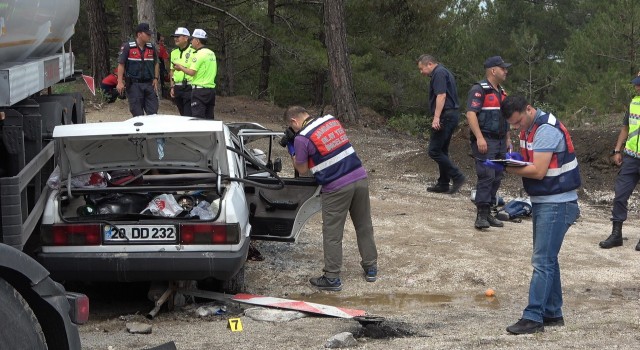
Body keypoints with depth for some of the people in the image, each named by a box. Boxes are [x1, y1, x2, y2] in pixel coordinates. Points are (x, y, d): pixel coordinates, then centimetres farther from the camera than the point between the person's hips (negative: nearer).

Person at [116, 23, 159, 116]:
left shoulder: (151, 47, 9)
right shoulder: (127, 47, -6)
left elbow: (156, 63, 19)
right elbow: (121, 64, -6)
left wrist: (156, 78, 8)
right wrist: (120, 82, -13)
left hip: (149, 84, 4)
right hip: (134, 84, -4)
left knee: (153, 113, 2)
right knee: (138, 115, 0)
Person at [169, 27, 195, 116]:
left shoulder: (193, 51, -6)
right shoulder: (174, 52, 15)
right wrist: (172, 87, 15)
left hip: (189, 88, -7)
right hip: (177, 88, 7)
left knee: (188, 115, -11)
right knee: (182, 114, 11)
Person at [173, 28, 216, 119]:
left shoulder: (199, 54, -13)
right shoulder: (212, 53, 14)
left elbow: (191, 72, -18)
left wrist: (180, 67, -2)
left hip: (200, 90, -8)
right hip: (211, 89, 8)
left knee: (198, 119, -8)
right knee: (209, 118, 10)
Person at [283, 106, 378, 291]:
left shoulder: (302, 138, -8)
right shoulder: (331, 120, 11)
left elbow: (302, 170, 3)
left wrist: (292, 150, 15)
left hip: (337, 188, -6)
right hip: (360, 178, 6)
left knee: (332, 234, 4)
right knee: (364, 227, 17)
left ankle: (332, 278, 8)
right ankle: (371, 268, 27)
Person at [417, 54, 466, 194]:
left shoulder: (439, 73, -11)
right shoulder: (444, 72, 21)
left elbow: (441, 95, -21)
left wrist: (436, 117, -26)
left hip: (445, 115, -11)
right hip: (452, 114, 11)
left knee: (434, 150, -9)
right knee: (442, 151, 14)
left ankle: (457, 177, -9)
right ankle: (443, 184, 18)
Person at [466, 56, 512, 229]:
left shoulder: (501, 92, 19)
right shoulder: (479, 89, -9)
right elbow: (471, 114, -18)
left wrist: (507, 138, 22)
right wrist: (479, 137, -26)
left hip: (500, 142, 9)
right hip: (485, 141, -9)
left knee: (496, 178, 8)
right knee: (486, 176, -14)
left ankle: (488, 213, 14)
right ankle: (481, 215, -12)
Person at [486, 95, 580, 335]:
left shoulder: (547, 130, -20)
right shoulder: (528, 127, 10)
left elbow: (538, 171, -25)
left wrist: (505, 168, -19)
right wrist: (518, 157, -3)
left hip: (557, 204, -10)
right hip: (543, 202, 10)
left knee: (542, 261, -10)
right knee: (547, 259, 14)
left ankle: (533, 317, -9)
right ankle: (553, 314, 22)